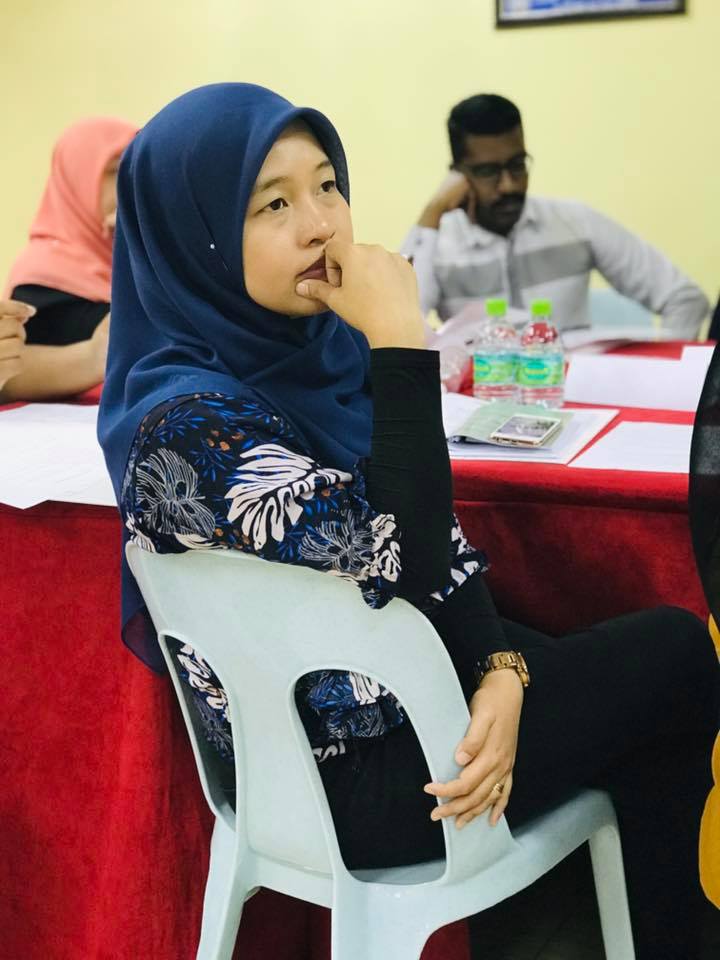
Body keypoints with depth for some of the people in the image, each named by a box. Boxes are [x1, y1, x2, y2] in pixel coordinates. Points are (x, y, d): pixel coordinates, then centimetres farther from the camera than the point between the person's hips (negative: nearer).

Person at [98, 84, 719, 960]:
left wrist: (502, 671, -12)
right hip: (345, 766, -7)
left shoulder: (319, 346, -2)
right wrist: (401, 341, -30)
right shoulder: (185, 418, -26)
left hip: (410, 684, 7)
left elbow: (439, 545, 2)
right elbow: (400, 567, -30)